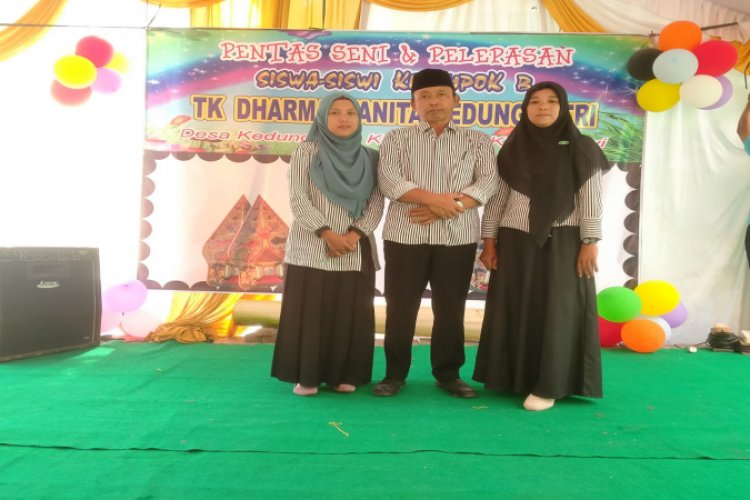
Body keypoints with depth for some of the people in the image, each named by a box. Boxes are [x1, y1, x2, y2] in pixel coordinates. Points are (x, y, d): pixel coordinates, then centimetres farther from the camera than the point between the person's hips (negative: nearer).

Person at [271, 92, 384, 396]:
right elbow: (298, 199, -5)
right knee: (309, 312, 0)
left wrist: (354, 235, -13)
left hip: (356, 251, 2)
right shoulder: (306, 152, 3)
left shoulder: (370, 157, 10)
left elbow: (377, 202, 2)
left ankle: (344, 375, 17)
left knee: (350, 314, 5)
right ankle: (307, 376, 12)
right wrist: (327, 233, -15)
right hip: (312, 249, -2)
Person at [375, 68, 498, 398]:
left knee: (451, 309, 7)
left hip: (458, 238, 1)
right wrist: (435, 198, -17)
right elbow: (388, 181, -7)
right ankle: (395, 373, 18)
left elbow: (488, 182, -3)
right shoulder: (397, 138, 8)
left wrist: (450, 207, -17)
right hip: (405, 236, 0)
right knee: (400, 308, 3)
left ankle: (448, 373, 21)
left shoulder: (477, 141, 11)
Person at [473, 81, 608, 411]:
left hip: (562, 241, -2)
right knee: (514, 310, 5)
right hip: (516, 241, 3)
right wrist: (489, 240, 2)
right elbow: (497, 198, 7)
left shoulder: (580, 148, 1)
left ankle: (548, 385, 6)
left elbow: (591, 199, -2)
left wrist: (590, 243, -10)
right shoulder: (513, 148, 8)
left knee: (557, 310, -3)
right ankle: (515, 378, 19)